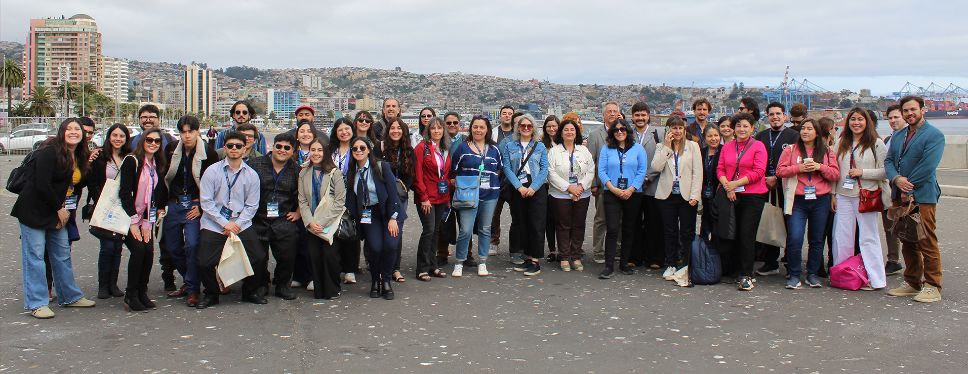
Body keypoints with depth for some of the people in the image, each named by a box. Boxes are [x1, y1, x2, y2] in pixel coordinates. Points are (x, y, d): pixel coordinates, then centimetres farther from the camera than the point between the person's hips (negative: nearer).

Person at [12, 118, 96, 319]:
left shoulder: (79, 157, 8)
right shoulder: (50, 152, -16)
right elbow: (42, 184, -21)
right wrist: (59, 208, -13)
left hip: (57, 212, 8)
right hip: (34, 210, -8)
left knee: (63, 255, 13)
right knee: (35, 256, -3)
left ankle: (70, 296, 23)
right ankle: (37, 303, 2)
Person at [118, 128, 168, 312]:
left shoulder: (157, 165, 8)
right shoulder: (132, 161, -11)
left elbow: (156, 193, 10)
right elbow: (124, 193, -15)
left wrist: (147, 222, 1)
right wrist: (134, 221, -17)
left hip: (147, 218, 6)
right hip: (128, 215, -5)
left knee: (149, 251, -9)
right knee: (139, 249, -19)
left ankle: (142, 293, 4)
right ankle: (131, 296, -7)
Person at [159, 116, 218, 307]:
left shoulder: (208, 153, -8)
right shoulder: (171, 149, 3)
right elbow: (163, 178, 12)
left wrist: (202, 207, -8)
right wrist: (162, 204, 8)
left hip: (195, 205, -5)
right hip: (173, 205, 5)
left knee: (192, 245, -17)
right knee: (172, 248, 8)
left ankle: (193, 289, -5)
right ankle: (189, 282, 28)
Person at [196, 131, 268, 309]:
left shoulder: (251, 175, 3)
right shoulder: (212, 171, -2)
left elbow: (251, 206, 3)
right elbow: (206, 202, -5)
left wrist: (237, 225, -10)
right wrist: (225, 223, -12)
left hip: (241, 225, 2)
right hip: (213, 225, -1)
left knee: (259, 258, -9)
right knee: (205, 263, -13)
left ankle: (251, 291, 19)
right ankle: (211, 294, 17)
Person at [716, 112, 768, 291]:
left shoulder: (758, 146, -1)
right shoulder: (727, 147, 12)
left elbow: (758, 172, -9)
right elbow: (720, 169, 7)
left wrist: (736, 184, -13)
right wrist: (727, 186, -10)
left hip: (753, 196, -4)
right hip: (731, 196, 4)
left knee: (747, 236, -4)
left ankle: (746, 276, 1)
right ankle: (730, 270, 19)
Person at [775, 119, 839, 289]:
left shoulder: (827, 152, 9)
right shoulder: (791, 150, 6)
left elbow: (836, 174, 3)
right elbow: (780, 170, -2)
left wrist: (820, 167, -12)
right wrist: (799, 168, -14)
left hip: (820, 200, 2)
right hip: (798, 200, -2)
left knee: (817, 240, 8)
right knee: (794, 239, -11)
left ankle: (813, 274, 20)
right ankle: (794, 275, 1)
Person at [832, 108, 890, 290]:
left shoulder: (876, 143, -2)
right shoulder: (842, 143, 11)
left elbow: (885, 171, -6)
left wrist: (862, 172, -15)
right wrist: (833, 194, 9)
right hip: (843, 196, 5)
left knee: (868, 238, -1)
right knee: (841, 238, 8)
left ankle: (875, 279, 6)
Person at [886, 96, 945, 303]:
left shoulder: (934, 135, -6)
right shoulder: (898, 136, 16)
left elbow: (928, 166, -16)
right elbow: (889, 160, 8)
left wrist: (909, 188, -13)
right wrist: (897, 179, -12)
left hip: (922, 196, -7)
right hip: (900, 196, 7)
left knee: (927, 242, -5)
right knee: (907, 242, 12)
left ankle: (932, 286, 2)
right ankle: (912, 283, 21)